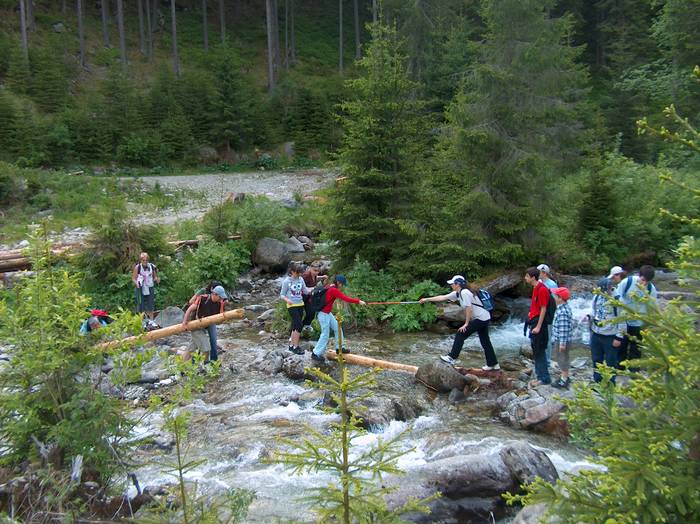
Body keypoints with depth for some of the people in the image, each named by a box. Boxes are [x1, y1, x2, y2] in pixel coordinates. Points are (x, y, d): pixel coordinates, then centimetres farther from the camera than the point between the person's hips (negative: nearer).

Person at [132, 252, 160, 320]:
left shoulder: (152, 267, -2)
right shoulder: (137, 267, -8)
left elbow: (154, 277, 10)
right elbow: (133, 278, -3)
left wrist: (157, 279, -11)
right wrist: (136, 283, -23)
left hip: (150, 289, 3)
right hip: (140, 289, -2)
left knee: (151, 307, 8)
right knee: (141, 307, 0)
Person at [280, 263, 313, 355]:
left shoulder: (301, 279, 3)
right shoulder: (286, 281, -9)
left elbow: (306, 291, 7)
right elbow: (282, 295, -5)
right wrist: (287, 300, -25)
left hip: (300, 305, 5)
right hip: (292, 306, -5)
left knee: (295, 326, 12)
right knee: (299, 325, -13)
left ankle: (291, 345, 24)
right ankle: (296, 347, -3)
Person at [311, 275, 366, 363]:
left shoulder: (329, 287, 6)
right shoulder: (334, 290, -23)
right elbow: (346, 299, -25)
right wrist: (358, 301, -23)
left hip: (328, 313, 10)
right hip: (323, 314, -10)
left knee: (337, 328, 15)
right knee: (325, 335, -2)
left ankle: (339, 348, 25)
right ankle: (316, 354, 7)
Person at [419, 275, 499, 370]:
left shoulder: (465, 293, -19)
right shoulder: (458, 293, 9)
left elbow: (469, 309, -21)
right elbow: (442, 297, 12)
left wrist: (466, 324, -14)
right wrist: (427, 299, 13)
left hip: (480, 319, -10)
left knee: (460, 334, -7)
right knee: (485, 341, 15)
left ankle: (452, 357, -2)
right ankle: (493, 364, 22)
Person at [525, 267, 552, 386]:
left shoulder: (542, 289, -18)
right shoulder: (536, 288, 11)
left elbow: (543, 309, -18)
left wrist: (538, 326, -19)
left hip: (539, 323, -9)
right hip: (534, 322, 9)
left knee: (539, 351, -2)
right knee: (536, 350, 15)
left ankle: (544, 378, 6)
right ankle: (540, 374, 24)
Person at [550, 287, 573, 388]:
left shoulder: (562, 312, -26)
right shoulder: (564, 308, 6)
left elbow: (563, 329, -26)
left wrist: (562, 343, -23)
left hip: (561, 340, -10)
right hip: (559, 339, 10)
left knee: (562, 358, 2)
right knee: (561, 358, 21)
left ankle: (564, 381, 14)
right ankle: (565, 377, 33)